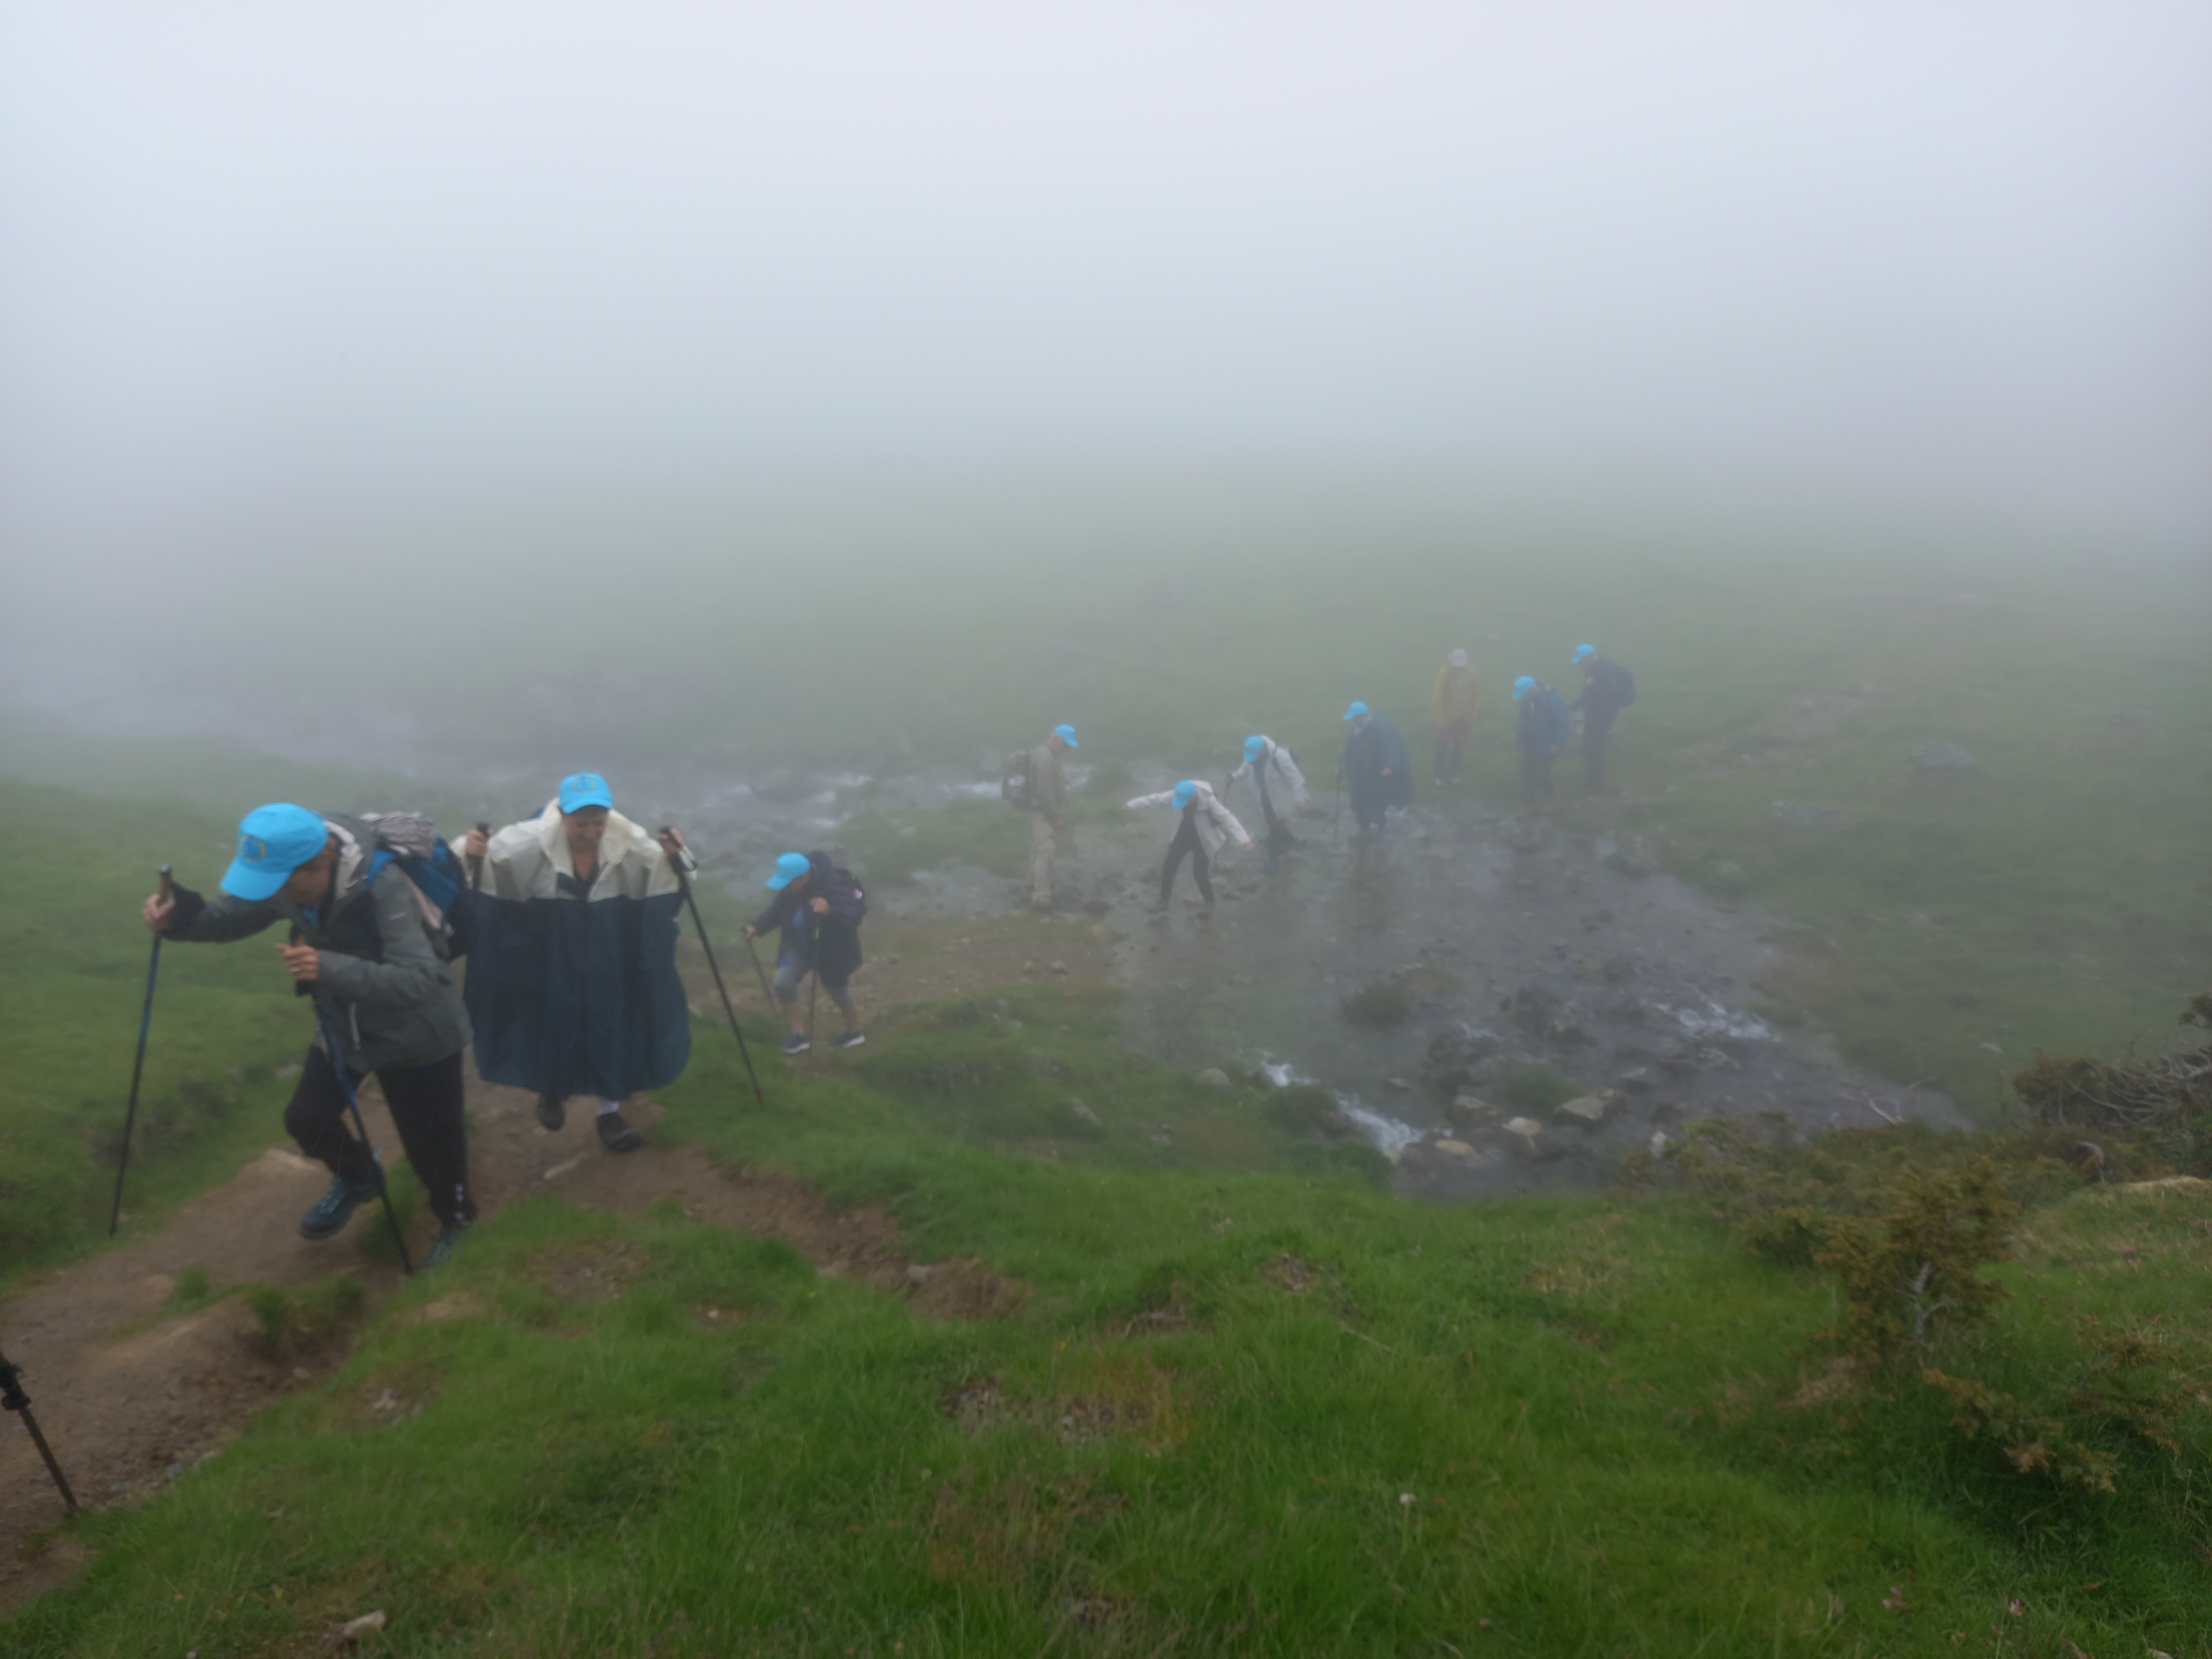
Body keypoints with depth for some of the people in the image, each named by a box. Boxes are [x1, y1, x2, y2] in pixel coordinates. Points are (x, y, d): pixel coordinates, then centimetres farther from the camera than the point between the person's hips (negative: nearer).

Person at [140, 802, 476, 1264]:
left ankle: (455, 1218, 36)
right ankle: (357, 1179, 43)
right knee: (307, 1118, 10)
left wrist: (331, 969, -55)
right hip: (343, 1022, 6)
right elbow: (230, 915, 1)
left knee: (431, 1138, 5)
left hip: (416, 1031, -6)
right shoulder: (280, 874, -16)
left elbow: (420, 979, -43)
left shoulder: (382, 883, -37)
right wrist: (178, 917, -21)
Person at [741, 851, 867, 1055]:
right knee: (783, 982, -11)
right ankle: (799, 1034, 6)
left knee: (840, 994, 11)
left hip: (832, 952, -5)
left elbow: (855, 914, -36)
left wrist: (830, 912, -54)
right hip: (801, 946, 5)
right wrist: (757, 927, -16)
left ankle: (854, 1032, 41)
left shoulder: (834, 887, -33)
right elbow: (777, 910, 1)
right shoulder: (789, 890, -14)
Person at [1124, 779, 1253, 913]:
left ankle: (1210, 903, 24)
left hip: (1203, 840, -5)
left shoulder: (1209, 801, -33)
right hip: (1184, 835, 5)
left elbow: (1228, 818, -34)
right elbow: (1156, 799, -8)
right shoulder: (1177, 795, -19)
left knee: (1200, 873, -3)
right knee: (1169, 867, 2)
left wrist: (1243, 839, -43)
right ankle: (1163, 902, 19)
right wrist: (1132, 805, 0)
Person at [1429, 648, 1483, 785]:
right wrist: (1440, 718, -14)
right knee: (1443, 748, 8)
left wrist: (1474, 715, -5)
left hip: (1464, 718, 2)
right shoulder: (1444, 673, -15)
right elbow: (1438, 697, -13)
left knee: (1459, 748, 11)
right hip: (1447, 718, -2)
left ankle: (1453, 774, 26)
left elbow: (1477, 694, -2)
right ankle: (1441, 775, 21)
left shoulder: (1471, 673, -7)